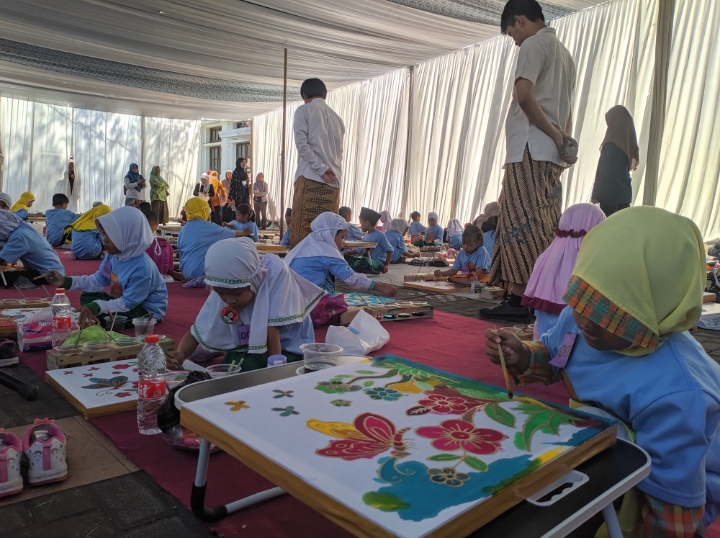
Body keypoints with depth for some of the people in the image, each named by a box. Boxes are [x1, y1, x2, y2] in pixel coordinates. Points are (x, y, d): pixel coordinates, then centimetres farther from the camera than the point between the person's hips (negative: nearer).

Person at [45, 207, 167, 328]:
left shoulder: (142, 267, -33)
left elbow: (128, 303, -28)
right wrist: (66, 281, 0)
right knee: (87, 297, 10)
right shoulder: (113, 255, -7)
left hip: (147, 310, -9)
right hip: (127, 300, 9)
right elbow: (98, 281, 7)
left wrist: (97, 307, -34)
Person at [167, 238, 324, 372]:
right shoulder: (221, 291, -13)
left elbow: (272, 328, -25)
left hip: (287, 350, -4)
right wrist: (180, 355, -23)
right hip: (246, 350, 4)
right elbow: (196, 333, -4)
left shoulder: (275, 272, -26)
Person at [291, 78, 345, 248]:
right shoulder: (336, 117, 20)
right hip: (333, 181, 5)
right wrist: (329, 170, 15)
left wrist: (321, 169, -9)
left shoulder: (304, 110, 5)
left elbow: (301, 143, -7)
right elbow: (339, 152, 17)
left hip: (310, 177, -5)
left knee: (304, 230, -6)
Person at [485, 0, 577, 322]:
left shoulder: (534, 45, -2)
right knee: (544, 228, 7)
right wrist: (563, 139, 15)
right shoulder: (563, 53, 25)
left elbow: (524, 96, -18)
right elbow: (567, 112, 22)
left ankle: (519, 299, -12)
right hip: (552, 154, 9)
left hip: (530, 150, -9)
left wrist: (556, 136, -11)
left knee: (520, 224, -11)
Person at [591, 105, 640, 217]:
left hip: (610, 191, -8)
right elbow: (628, 166, 16)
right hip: (624, 190, 8)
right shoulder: (628, 142, 10)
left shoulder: (611, 144, -14)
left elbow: (603, 171, -13)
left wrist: (596, 194, -10)